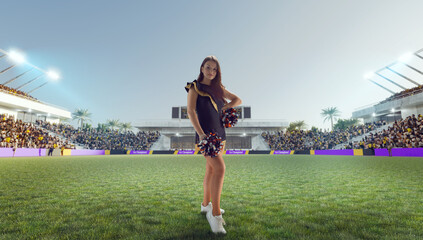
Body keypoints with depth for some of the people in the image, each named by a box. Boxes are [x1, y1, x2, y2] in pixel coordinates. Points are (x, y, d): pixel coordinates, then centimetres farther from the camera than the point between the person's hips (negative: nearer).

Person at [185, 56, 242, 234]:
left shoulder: (218, 88, 17)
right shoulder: (195, 87, 0)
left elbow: (237, 100, 23)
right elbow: (190, 111, -13)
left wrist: (225, 107, 3)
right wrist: (201, 133, -24)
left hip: (219, 132, 7)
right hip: (205, 133, -7)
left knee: (211, 170, 13)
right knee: (220, 168, -20)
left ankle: (206, 204, 28)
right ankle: (215, 213, -14)